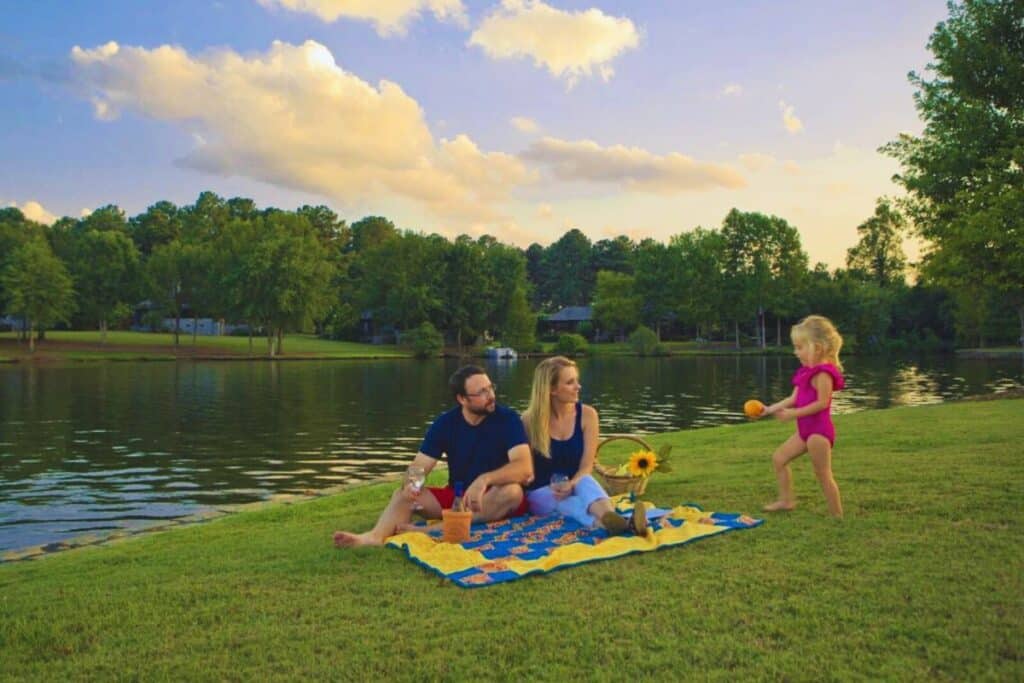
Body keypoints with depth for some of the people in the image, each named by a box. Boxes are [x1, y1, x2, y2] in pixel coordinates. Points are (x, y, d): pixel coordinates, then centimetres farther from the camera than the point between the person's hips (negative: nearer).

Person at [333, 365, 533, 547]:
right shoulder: (445, 423, -4)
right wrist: (410, 484, -30)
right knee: (403, 494, -16)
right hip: (456, 496, 4)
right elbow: (419, 467, -6)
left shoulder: (507, 419, -13)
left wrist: (484, 480, -41)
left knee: (512, 491, -36)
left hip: (495, 499, -3)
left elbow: (525, 468, -25)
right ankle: (376, 536, -46)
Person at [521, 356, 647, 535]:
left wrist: (571, 484, -28)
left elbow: (587, 466, -7)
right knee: (572, 503, -36)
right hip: (540, 494, -1)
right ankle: (610, 523, -66)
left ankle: (613, 520, -65)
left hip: (575, 487, 1)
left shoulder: (587, 414, -4)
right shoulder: (529, 420, -8)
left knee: (585, 482, -35)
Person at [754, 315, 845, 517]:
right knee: (779, 457, 12)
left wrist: (794, 414, -24)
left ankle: (837, 515, 9)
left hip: (819, 430, -10)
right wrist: (770, 409, 8)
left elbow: (822, 403, -24)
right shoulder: (807, 372, 12)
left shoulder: (823, 373, -17)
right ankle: (786, 500, 18)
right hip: (805, 430, 10)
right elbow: (793, 398, 12)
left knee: (823, 473, -3)